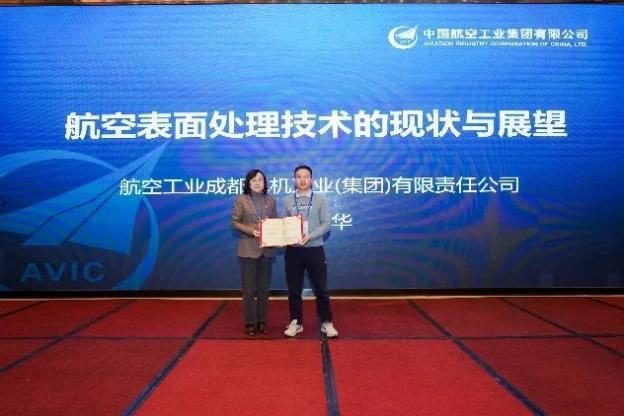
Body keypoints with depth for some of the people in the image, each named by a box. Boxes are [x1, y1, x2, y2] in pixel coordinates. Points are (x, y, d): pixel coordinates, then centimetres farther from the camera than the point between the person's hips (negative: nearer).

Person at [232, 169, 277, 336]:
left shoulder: (271, 200, 9)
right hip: (248, 249, -3)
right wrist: (251, 230, -18)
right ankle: (250, 322, 12)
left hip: (267, 249, 3)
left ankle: (262, 321, 20)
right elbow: (235, 222, -4)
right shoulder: (241, 199, -2)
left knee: (264, 287, 10)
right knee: (249, 288, 1)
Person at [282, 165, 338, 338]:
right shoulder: (288, 200, 7)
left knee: (321, 288, 4)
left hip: (315, 249, -1)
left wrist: (310, 236, -17)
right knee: (294, 288, 8)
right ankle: (296, 322, 21)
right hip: (293, 250, 2)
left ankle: (326, 323, 15)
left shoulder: (319, 199, 2)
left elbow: (326, 224, -3)